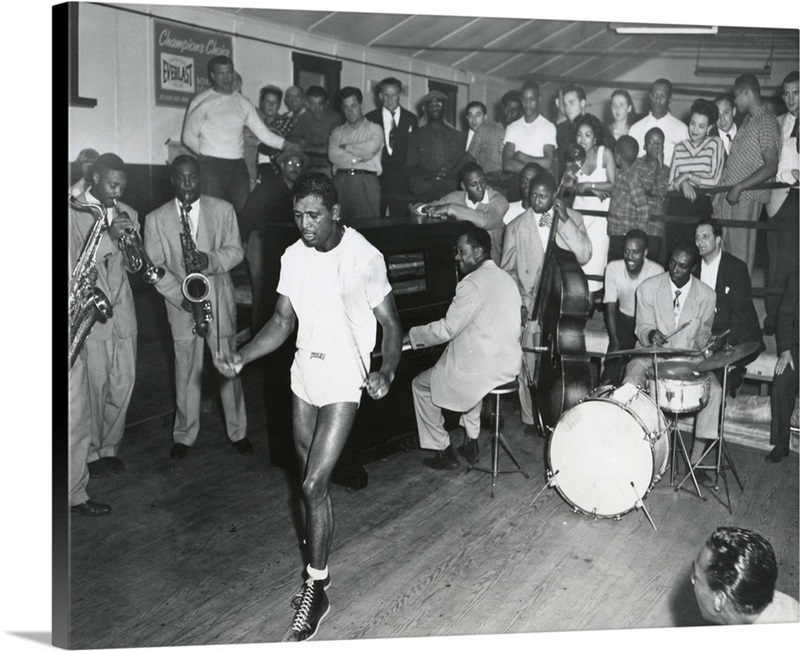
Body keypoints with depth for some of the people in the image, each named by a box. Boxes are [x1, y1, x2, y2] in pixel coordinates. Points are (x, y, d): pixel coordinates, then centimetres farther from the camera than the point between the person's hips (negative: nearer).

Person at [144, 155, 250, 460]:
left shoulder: (223, 210, 0)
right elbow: (155, 267, -2)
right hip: (181, 306, 0)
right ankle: (184, 435, 25)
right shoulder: (156, 219, -1)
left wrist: (210, 260, -21)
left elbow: (235, 250, 0)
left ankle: (238, 431, 23)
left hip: (220, 302, 0)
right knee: (186, 372, 9)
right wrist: (182, 297, -15)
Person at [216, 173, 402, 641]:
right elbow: (283, 322, 5)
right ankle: (318, 568, 39)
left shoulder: (364, 257, -15)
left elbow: (391, 324, -10)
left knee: (314, 485, -9)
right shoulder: (293, 257, 1)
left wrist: (386, 373, -28)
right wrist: (242, 357, -10)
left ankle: (316, 590, 6)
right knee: (313, 481, 17)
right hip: (305, 374, 6)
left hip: (344, 379, -6)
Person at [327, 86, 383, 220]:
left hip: (366, 182, -2)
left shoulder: (374, 129, 12)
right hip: (341, 180, 2)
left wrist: (346, 147, 4)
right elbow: (333, 155, 1)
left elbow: (370, 148, -8)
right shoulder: (337, 132, 19)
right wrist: (360, 156, -1)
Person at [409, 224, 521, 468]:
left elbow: (447, 330, -18)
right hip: (508, 365, 9)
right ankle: (471, 442, 32)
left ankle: (443, 452, 13)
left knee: (420, 385, 9)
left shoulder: (474, 283, -17)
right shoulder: (504, 277, 12)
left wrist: (410, 336, -5)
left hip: (484, 370, -9)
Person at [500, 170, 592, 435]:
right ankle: (530, 418, 18)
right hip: (529, 306, 0)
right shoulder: (516, 227, 1)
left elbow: (584, 255, -11)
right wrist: (518, 304, -4)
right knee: (529, 365, 2)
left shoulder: (573, 219, 3)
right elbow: (508, 270, 5)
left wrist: (565, 221, -16)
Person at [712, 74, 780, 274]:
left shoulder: (766, 123, -11)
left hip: (745, 197, -8)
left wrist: (738, 188, -19)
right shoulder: (749, 119, 16)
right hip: (727, 194, 8)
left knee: (740, 251, -3)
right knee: (721, 247, 9)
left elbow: (771, 167, -17)